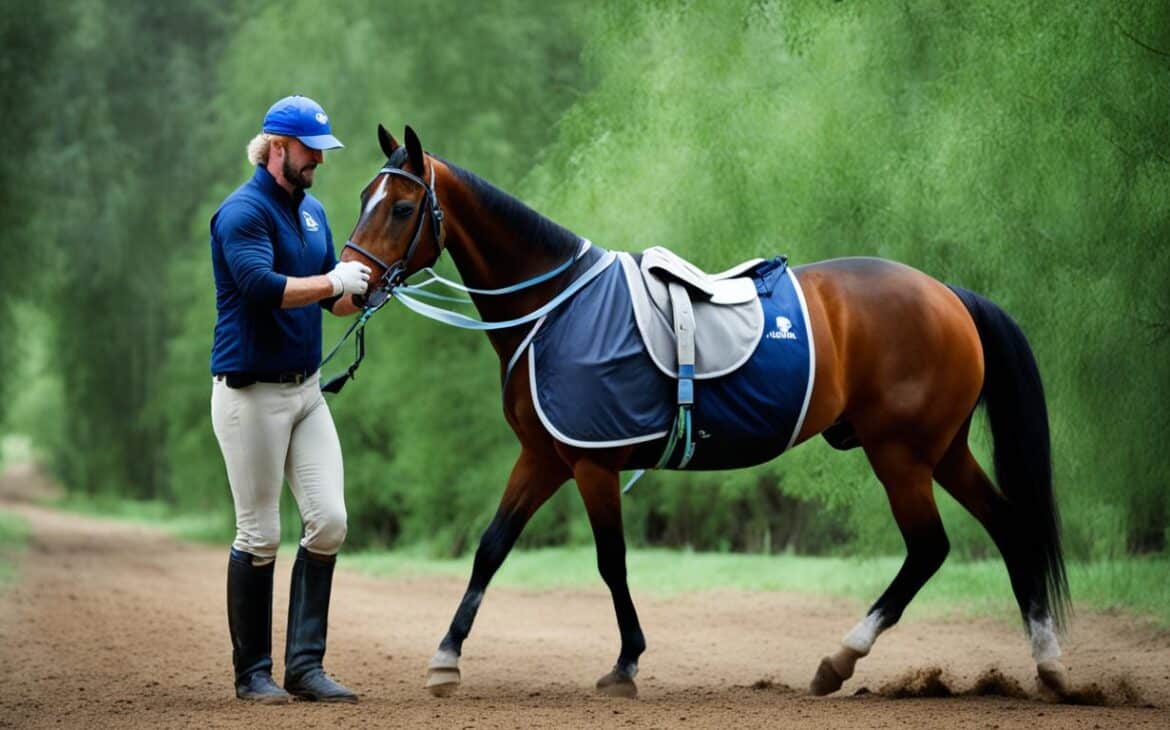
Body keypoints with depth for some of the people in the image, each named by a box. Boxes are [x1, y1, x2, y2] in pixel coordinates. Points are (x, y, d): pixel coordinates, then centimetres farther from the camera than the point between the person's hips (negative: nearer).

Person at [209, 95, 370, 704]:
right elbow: (263, 287, -27)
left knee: (329, 522, 0)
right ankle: (253, 673, 9)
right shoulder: (243, 212, -12)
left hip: (306, 388, 8)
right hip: (251, 393, -8)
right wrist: (334, 279, -20)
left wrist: (367, 287, -1)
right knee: (260, 537, -1)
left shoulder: (312, 211, 14)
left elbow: (335, 299, 18)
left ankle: (305, 664, 6)